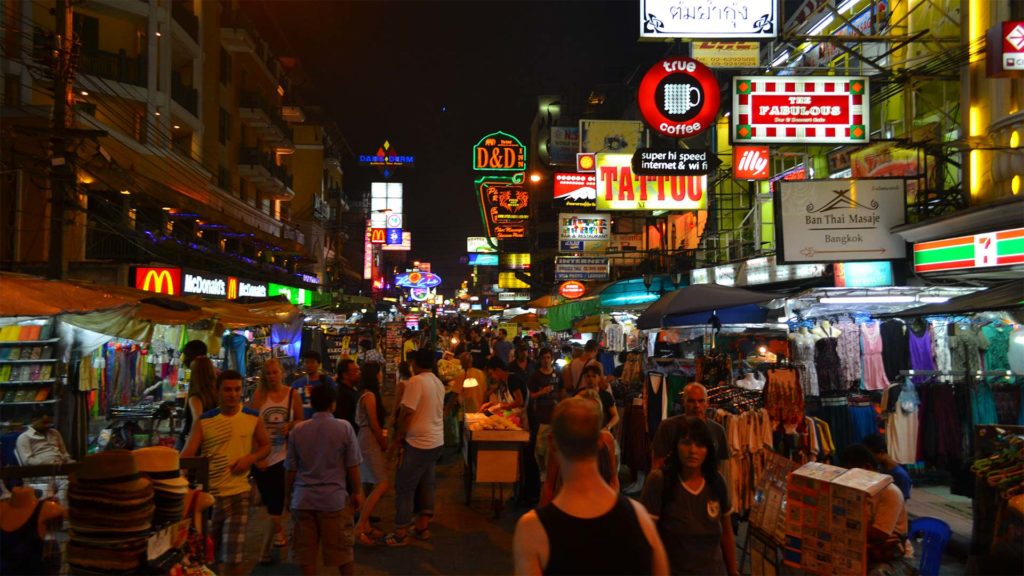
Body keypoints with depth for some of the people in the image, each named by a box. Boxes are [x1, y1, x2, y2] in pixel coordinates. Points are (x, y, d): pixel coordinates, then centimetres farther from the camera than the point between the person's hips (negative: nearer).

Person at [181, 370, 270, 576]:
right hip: (207, 494, 1)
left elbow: (266, 446, 9)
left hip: (237, 494, 0)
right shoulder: (204, 421, -6)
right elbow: (187, 454, -11)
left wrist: (250, 458, -11)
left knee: (234, 557, 1)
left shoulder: (253, 418, -2)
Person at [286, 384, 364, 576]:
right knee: (342, 550, 11)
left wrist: (289, 495, 19)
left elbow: (291, 469, 5)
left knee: (306, 552, 11)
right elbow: (352, 466, -4)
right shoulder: (344, 427, -7)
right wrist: (357, 492, 9)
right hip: (334, 497, -2)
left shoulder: (297, 430, 0)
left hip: (303, 498, 2)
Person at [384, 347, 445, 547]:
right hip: (436, 441, 8)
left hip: (418, 442, -8)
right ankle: (423, 526, 25)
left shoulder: (416, 381, -16)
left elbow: (407, 413, -19)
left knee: (404, 487, 1)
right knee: (426, 483, 17)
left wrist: (397, 438, -7)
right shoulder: (439, 383, 9)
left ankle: (401, 532, 6)